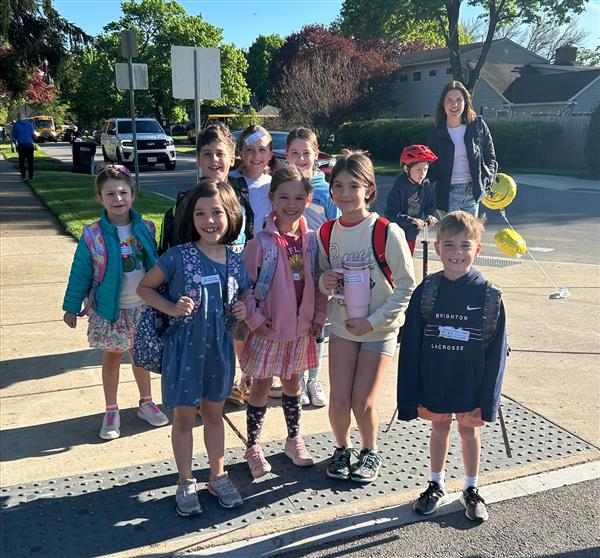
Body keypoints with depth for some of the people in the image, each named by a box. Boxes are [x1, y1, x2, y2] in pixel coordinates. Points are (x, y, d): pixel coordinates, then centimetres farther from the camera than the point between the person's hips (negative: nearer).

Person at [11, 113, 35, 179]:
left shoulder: (16, 125, -2)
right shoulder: (29, 124, 3)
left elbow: (14, 135, 3)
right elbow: (32, 134, 8)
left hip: (21, 145, -1)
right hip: (29, 144, 1)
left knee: (21, 161, 7)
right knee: (30, 161, 5)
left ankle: (23, 176, 3)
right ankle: (31, 176, 2)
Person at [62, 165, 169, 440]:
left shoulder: (146, 229, -5)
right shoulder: (93, 236, -13)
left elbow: (156, 264, 4)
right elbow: (80, 274, -6)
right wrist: (71, 308, -2)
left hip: (143, 307, 2)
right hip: (110, 310, -2)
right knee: (112, 358, 12)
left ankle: (146, 404, 34)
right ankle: (111, 412, 26)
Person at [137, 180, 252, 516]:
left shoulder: (237, 262, -3)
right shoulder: (179, 257, -14)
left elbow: (245, 299, 12)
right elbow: (145, 287, -4)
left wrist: (243, 311, -9)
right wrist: (172, 308, -18)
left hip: (220, 349, 3)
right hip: (184, 348, -3)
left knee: (214, 414, 19)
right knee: (185, 417, 11)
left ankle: (218, 476, 36)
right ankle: (186, 483, 30)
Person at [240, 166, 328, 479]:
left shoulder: (311, 240, -2)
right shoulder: (262, 242, -14)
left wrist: (319, 317, 3)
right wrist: (254, 319, -13)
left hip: (301, 329, 4)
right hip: (268, 329, -4)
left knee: (292, 384, 19)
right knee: (261, 386, 8)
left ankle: (294, 440, 36)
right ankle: (253, 447, 24)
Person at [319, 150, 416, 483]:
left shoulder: (387, 233, -17)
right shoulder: (327, 234, -3)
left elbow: (407, 286, -13)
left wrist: (373, 321, -17)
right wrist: (325, 282, -14)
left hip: (379, 330, -3)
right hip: (342, 326, 3)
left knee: (363, 403, 0)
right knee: (338, 400, 1)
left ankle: (370, 452, 29)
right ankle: (342, 449, 30)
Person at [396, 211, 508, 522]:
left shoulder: (489, 296, -14)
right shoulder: (426, 292, -11)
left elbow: (496, 352, -8)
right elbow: (410, 348, -6)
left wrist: (488, 402, -7)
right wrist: (410, 397, -6)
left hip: (471, 387, -1)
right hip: (434, 383, 1)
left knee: (470, 431, 17)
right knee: (439, 428, 18)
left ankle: (471, 489, 38)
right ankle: (436, 485, 39)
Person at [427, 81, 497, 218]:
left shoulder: (478, 126, 3)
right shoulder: (437, 133, 1)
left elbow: (490, 156, 8)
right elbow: (431, 166, 4)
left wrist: (486, 181, -4)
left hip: (473, 192, 2)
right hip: (448, 193, -2)